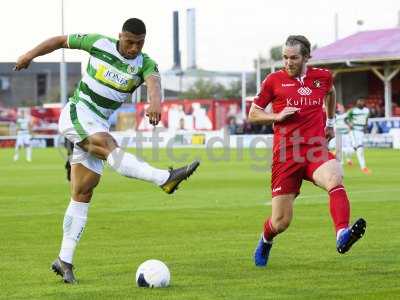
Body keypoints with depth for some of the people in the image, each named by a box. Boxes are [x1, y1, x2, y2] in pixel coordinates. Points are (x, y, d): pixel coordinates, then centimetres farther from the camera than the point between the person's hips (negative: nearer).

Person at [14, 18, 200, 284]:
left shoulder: (145, 64, -3)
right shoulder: (99, 44, -5)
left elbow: (154, 81, -27)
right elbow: (61, 40, 10)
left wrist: (156, 102, -49)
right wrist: (30, 55, 13)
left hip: (97, 126, 4)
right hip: (76, 114, -4)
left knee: (83, 194, 0)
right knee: (109, 146, -32)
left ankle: (65, 261, 1)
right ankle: (165, 179, -50)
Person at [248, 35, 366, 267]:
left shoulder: (323, 77, 10)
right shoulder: (274, 80, 3)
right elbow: (253, 114, 8)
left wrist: (330, 122, 31)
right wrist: (277, 116, -9)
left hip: (316, 152, 1)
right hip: (285, 155, -1)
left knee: (335, 179, -35)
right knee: (281, 222, 0)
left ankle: (342, 236, -51)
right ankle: (266, 240, 36)